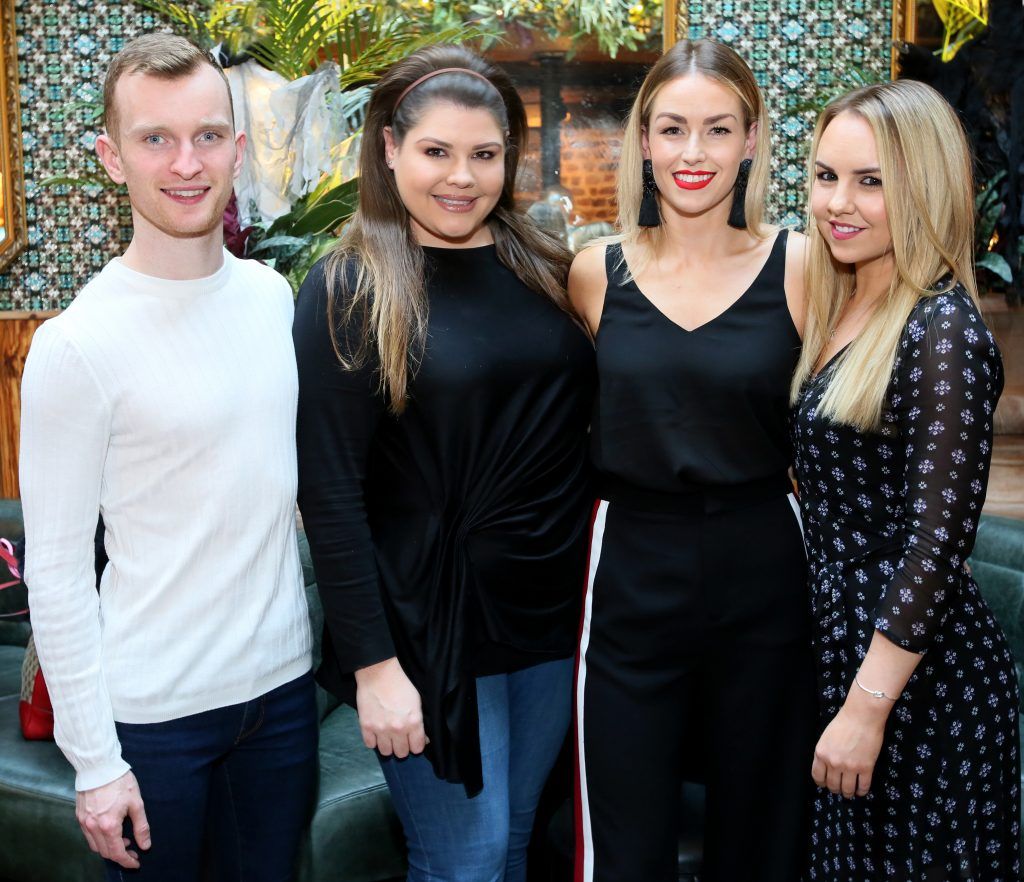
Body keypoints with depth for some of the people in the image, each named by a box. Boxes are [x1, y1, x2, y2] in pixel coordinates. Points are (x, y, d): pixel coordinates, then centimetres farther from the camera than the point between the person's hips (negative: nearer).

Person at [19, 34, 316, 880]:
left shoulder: (273, 295, 1)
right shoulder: (78, 344, -15)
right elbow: (56, 569, -12)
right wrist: (95, 762, -11)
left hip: (284, 681, 5)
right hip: (153, 712, -5)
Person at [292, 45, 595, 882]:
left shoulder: (545, 270, 5)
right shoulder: (349, 290, -9)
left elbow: (582, 424, 11)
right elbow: (331, 492, -12)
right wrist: (372, 663, -15)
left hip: (550, 604, 5)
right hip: (426, 617, -5)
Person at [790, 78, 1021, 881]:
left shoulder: (941, 328, -18)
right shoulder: (841, 312, 7)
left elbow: (940, 539, -21)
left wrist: (869, 706, -19)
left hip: (920, 674, -8)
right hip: (843, 645, 8)